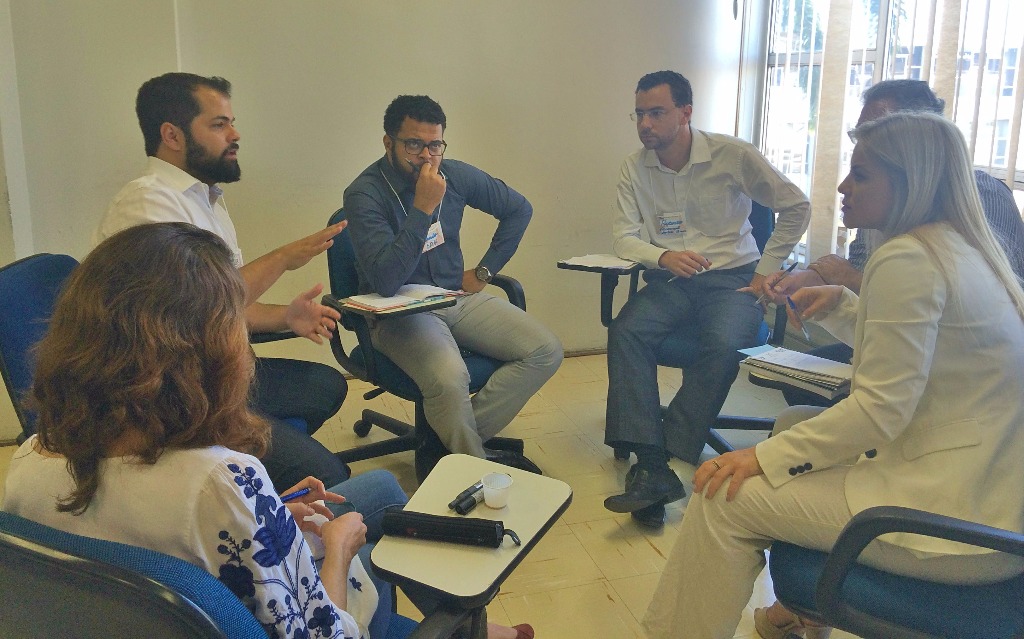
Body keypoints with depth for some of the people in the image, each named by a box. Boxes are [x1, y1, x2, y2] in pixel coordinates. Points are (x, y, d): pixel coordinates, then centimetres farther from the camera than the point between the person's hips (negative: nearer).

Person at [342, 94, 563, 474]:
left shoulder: (456, 175, 1)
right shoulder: (364, 194, -15)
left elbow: (519, 209, 17)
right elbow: (386, 282, -27)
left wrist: (484, 270, 9)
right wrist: (423, 209, -26)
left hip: (457, 297, 6)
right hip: (399, 312, -6)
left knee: (546, 352, -12)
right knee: (449, 378, -36)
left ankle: (454, 440, -7)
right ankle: (475, 462, -5)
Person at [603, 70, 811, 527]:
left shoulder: (732, 155, -4)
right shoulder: (635, 167, 5)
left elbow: (796, 206, 3)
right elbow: (624, 237, 0)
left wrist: (767, 270, -2)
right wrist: (663, 256, -21)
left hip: (731, 278, -2)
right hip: (669, 281, 3)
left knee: (723, 344, -35)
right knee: (625, 331, -29)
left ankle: (668, 454, -26)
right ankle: (652, 466, -33)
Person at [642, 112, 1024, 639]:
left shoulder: (907, 259, -18)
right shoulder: (967, 250, 12)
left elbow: (881, 407, -21)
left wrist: (764, 456, -16)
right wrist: (839, 304, 11)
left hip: (955, 522, -10)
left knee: (727, 496, -9)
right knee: (796, 422, 23)